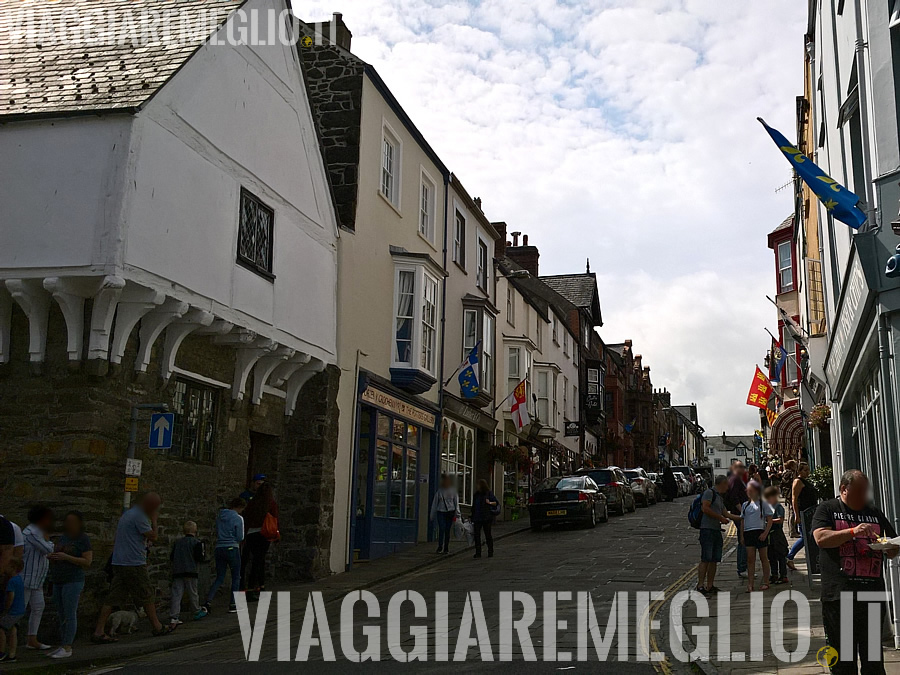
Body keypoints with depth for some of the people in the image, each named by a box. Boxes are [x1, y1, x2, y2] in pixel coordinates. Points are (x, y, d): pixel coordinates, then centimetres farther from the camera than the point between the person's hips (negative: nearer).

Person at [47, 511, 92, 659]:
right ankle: (62, 646, 15)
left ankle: (67, 648, -4)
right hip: (58, 581, 7)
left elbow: (87, 562, -12)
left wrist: (66, 557, -18)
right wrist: (51, 557, -1)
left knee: (70, 615, -6)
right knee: (62, 616, 9)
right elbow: (56, 558, 22)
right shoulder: (62, 538, 14)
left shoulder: (83, 540, -6)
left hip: (73, 581, -7)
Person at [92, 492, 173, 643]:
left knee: (113, 597, 4)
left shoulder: (127, 514, 18)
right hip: (134, 563, -9)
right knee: (147, 596, 4)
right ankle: (157, 627, 15)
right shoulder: (139, 516, -13)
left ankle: (99, 632, -1)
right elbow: (153, 536, -13)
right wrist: (153, 520, -1)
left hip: (118, 563, 9)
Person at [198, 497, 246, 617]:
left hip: (219, 548, 6)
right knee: (236, 577, 10)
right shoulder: (238, 518, -8)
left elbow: (216, 533, 17)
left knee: (219, 579, 9)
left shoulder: (219, 517, 11)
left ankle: (207, 604, -6)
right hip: (232, 549, -6)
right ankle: (233, 605, 10)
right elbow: (240, 537, -7)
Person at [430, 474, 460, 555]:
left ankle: (446, 548, 12)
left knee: (447, 530, 3)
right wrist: (433, 515, 14)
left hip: (450, 512, 0)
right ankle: (440, 547, -10)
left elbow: (456, 501, 6)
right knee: (441, 529, -14)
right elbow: (434, 503, 13)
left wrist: (457, 513, -2)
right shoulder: (439, 491, 7)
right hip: (441, 512, 0)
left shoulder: (453, 490, 5)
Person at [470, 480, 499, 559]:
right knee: (477, 535, -3)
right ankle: (478, 552, 0)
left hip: (486, 518, -4)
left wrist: (490, 503, -23)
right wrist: (472, 519, 15)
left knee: (488, 535, 3)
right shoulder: (476, 494, 12)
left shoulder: (489, 493, -3)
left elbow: (497, 503, -3)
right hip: (477, 518, 4)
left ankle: (490, 552, 13)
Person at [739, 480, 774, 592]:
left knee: (763, 558, 6)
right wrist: (742, 536, 10)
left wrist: (765, 533, -13)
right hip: (748, 533, 3)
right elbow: (742, 521, 16)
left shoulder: (763, 503, 0)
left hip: (760, 532, -3)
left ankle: (766, 583, 15)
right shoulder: (745, 505, 13)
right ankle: (750, 584, -2)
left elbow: (770, 520, -2)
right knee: (750, 558, -1)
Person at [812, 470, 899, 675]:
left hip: (874, 595, 4)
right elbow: (821, 538, -10)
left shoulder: (876, 514, 18)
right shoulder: (828, 509, 5)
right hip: (840, 595, -4)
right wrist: (853, 531, -19)